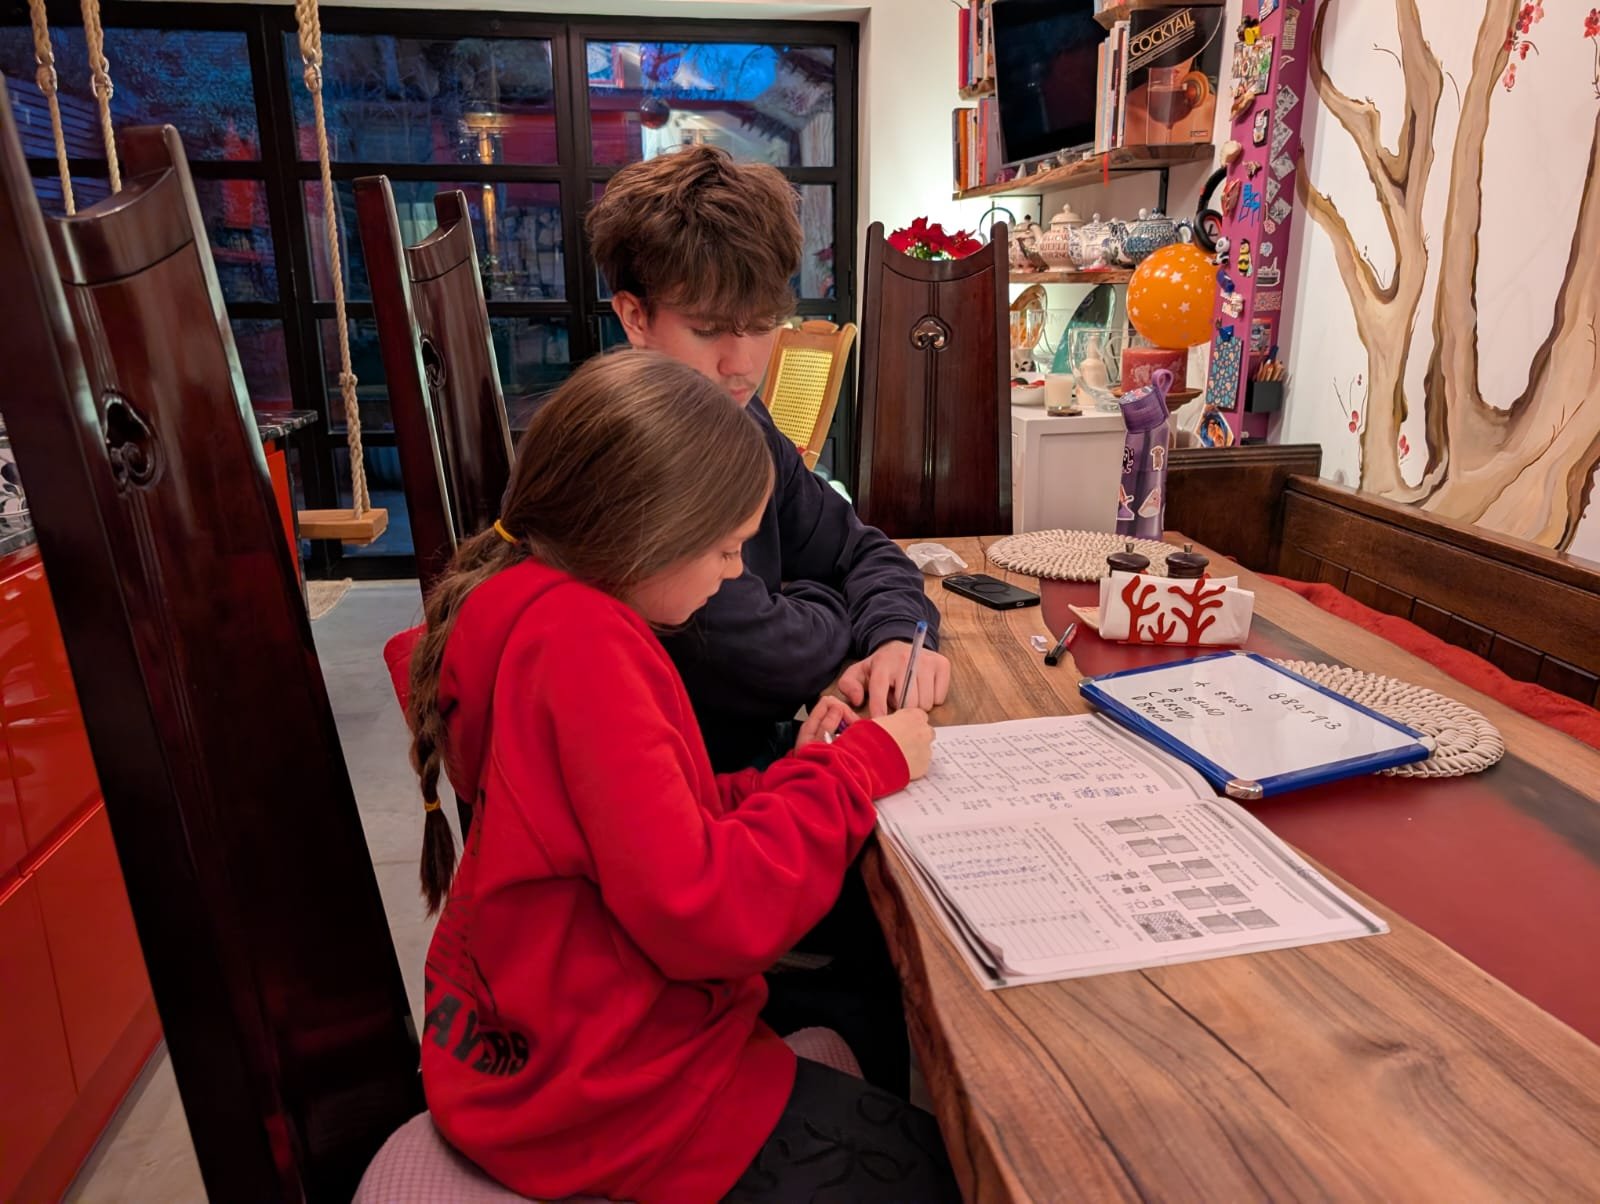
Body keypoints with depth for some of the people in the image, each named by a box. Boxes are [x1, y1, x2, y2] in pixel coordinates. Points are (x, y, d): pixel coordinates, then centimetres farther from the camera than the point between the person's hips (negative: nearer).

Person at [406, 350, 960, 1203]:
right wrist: (857, 767, -16)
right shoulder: (578, 639, -27)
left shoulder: (540, 606, 3)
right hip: (605, 1089, -9)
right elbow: (701, 909, -29)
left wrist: (795, 774, -2)